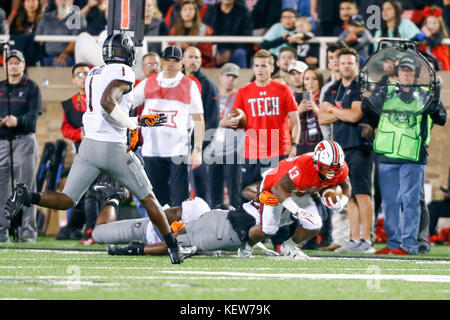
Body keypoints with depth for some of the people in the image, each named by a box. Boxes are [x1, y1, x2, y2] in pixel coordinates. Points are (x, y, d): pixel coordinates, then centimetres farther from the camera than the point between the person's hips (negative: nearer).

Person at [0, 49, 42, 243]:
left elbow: (33, 115, -7)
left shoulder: (31, 88, 5)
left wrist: (17, 121, -26)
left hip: (23, 140, -4)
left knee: (25, 187, -6)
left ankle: (27, 230, -6)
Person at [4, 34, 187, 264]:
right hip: (114, 148, -6)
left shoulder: (94, 74, 17)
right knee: (148, 198, 10)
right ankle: (173, 248, 13)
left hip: (89, 145, 6)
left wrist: (142, 121, 28)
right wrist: (132, 124, -11)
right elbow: (107, 102, -25)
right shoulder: (123, 72, -8)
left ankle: (28, 197, -20)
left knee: (66, 200, 6)